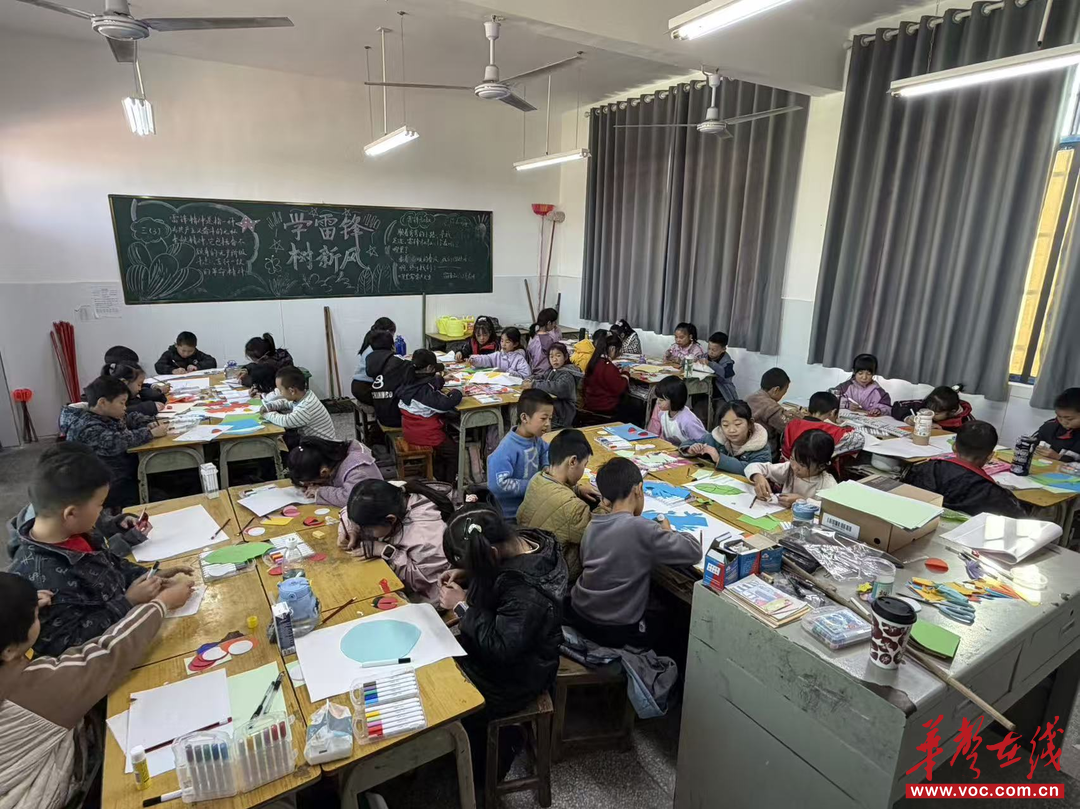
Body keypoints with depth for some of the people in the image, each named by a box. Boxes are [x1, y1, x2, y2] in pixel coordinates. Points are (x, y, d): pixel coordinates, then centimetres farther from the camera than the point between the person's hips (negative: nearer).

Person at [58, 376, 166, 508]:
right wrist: (151, 433, -23)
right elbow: (117, 442, -33)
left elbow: (132, 417, 24)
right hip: (110, 488, -9)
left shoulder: (109, 415, 6)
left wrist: (149, 423, 3)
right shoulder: (87, 428, -20)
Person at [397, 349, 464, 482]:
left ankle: (439, 477, 38)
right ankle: (449, 484, 24)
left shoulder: (408, 383, -1)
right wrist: (457, 392, -17)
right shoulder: (427, 390, -26)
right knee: (455, 451, 14)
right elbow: (447, 404, -34)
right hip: (426, 435, -8)